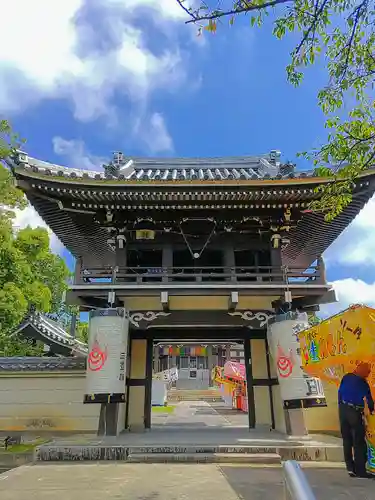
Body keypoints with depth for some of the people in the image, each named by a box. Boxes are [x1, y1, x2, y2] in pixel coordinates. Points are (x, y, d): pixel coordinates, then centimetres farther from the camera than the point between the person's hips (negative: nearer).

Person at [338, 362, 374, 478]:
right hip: (355, 412, -5)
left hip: (343, 410, 5)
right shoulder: (363, 383, -11)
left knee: (347, 439, 13)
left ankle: (351, 468, 18)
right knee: (359, 442, 4)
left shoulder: (346, 377, 2)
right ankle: (360, 471, 6)